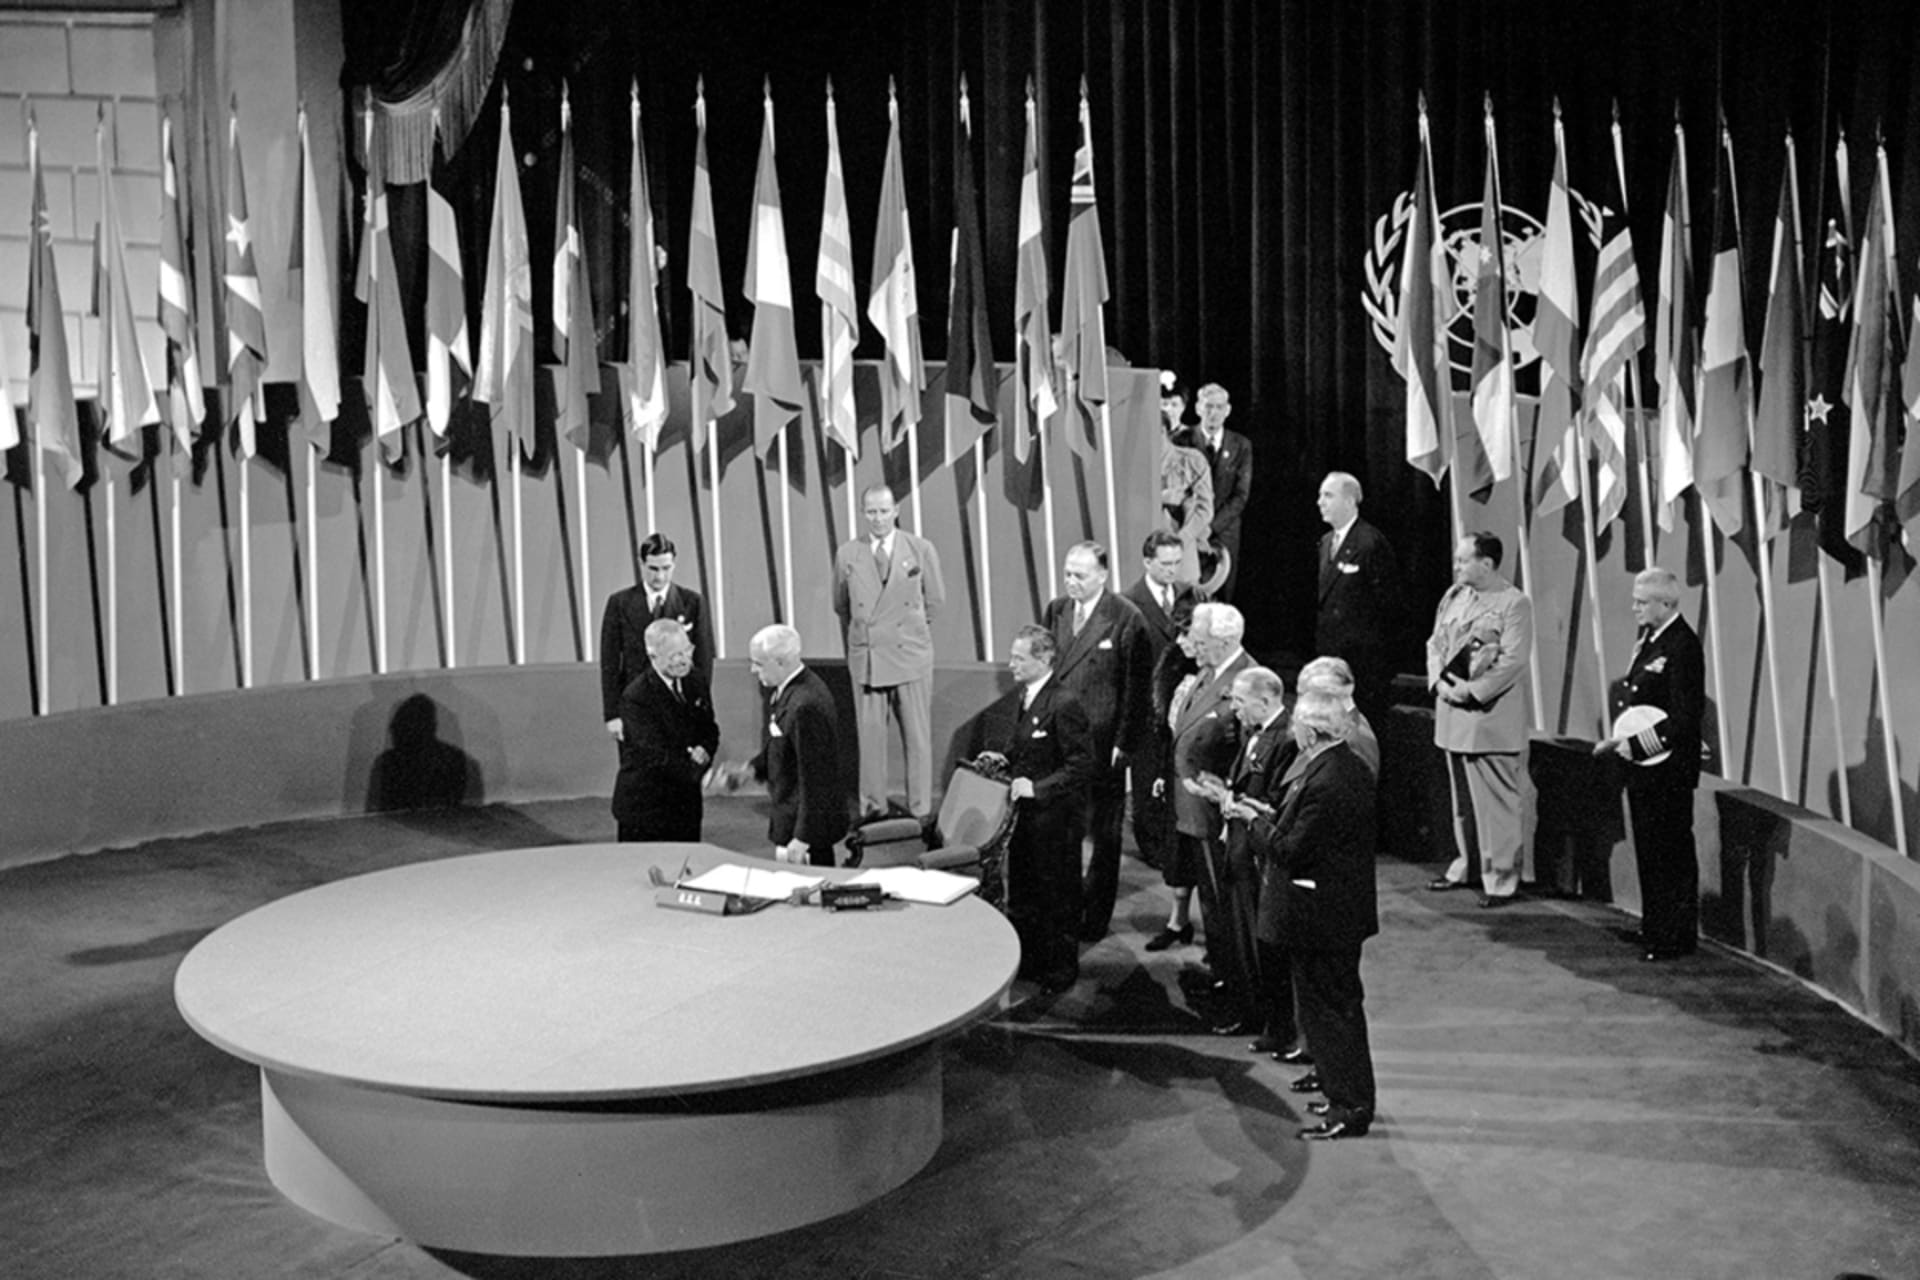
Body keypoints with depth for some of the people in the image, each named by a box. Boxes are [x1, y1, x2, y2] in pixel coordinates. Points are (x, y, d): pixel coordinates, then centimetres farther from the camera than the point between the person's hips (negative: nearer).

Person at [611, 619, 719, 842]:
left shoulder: (694, 681, 4)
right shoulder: (636, 697, -18)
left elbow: (710, 730, 11)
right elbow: (656, 754, -24)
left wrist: (704, 750, -12)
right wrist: (699, 772, -33)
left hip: (687, 802, 6)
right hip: (645, 807, -6)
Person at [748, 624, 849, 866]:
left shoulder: (806, 706, -27)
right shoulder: (790, 688, 4)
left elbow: (814, 778, -24)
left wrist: (803, 837, -21)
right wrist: (753, 769, 5)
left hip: (807, 820, -9)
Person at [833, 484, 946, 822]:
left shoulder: (921, 550, 0)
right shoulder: (847, 555, 3)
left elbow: (936, 601, 10)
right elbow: (841, 607, 16)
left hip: (910, 655, -1)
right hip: (865, 657, 1)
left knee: (918, 736, 3)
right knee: (869, 735, 3)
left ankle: (921, 810, 12)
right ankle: (871, 810, 14)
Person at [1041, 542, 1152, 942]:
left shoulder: (1126, 619, -8)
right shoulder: (1054, 611, 8)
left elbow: (1137, 687, -7)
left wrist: (1123, 744, -10)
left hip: (1102, 744, -4)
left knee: (1103, 834, 8)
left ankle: (1095, 919, 19)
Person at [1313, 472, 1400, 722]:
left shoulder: (1372, 542, -12)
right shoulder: (1326, 541, 14)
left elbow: (1387, 600, -12)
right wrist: (1319, 640, 13)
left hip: (1363, 655, -8)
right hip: (1329, 650, 8)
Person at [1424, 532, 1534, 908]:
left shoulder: (1514, 603, -9)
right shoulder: (1453, 596, 12)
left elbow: (1514, 661, -15)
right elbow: (1435, 643, 15)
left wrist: (1472, 691, -16)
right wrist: (1439, 682, -1)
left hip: (1491, 715, -7)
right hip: (1452, 711, 7)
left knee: (1495, 801, -4)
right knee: (1461, 797, 15)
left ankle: (1501, 878, 5)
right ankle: (1466, 865, 28)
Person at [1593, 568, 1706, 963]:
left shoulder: (1682, 647, -18)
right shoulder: (1648, 639, 10)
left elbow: (1685, 719, -21)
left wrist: (1634, 744, -21)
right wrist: (1621, 738, 5)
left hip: (1668, 768, -9)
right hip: (1642, 767, 9)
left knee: (1671, 854, 1)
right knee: (1649, 850, 16)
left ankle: (1676, 938, 11)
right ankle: (1655, 928, 28)